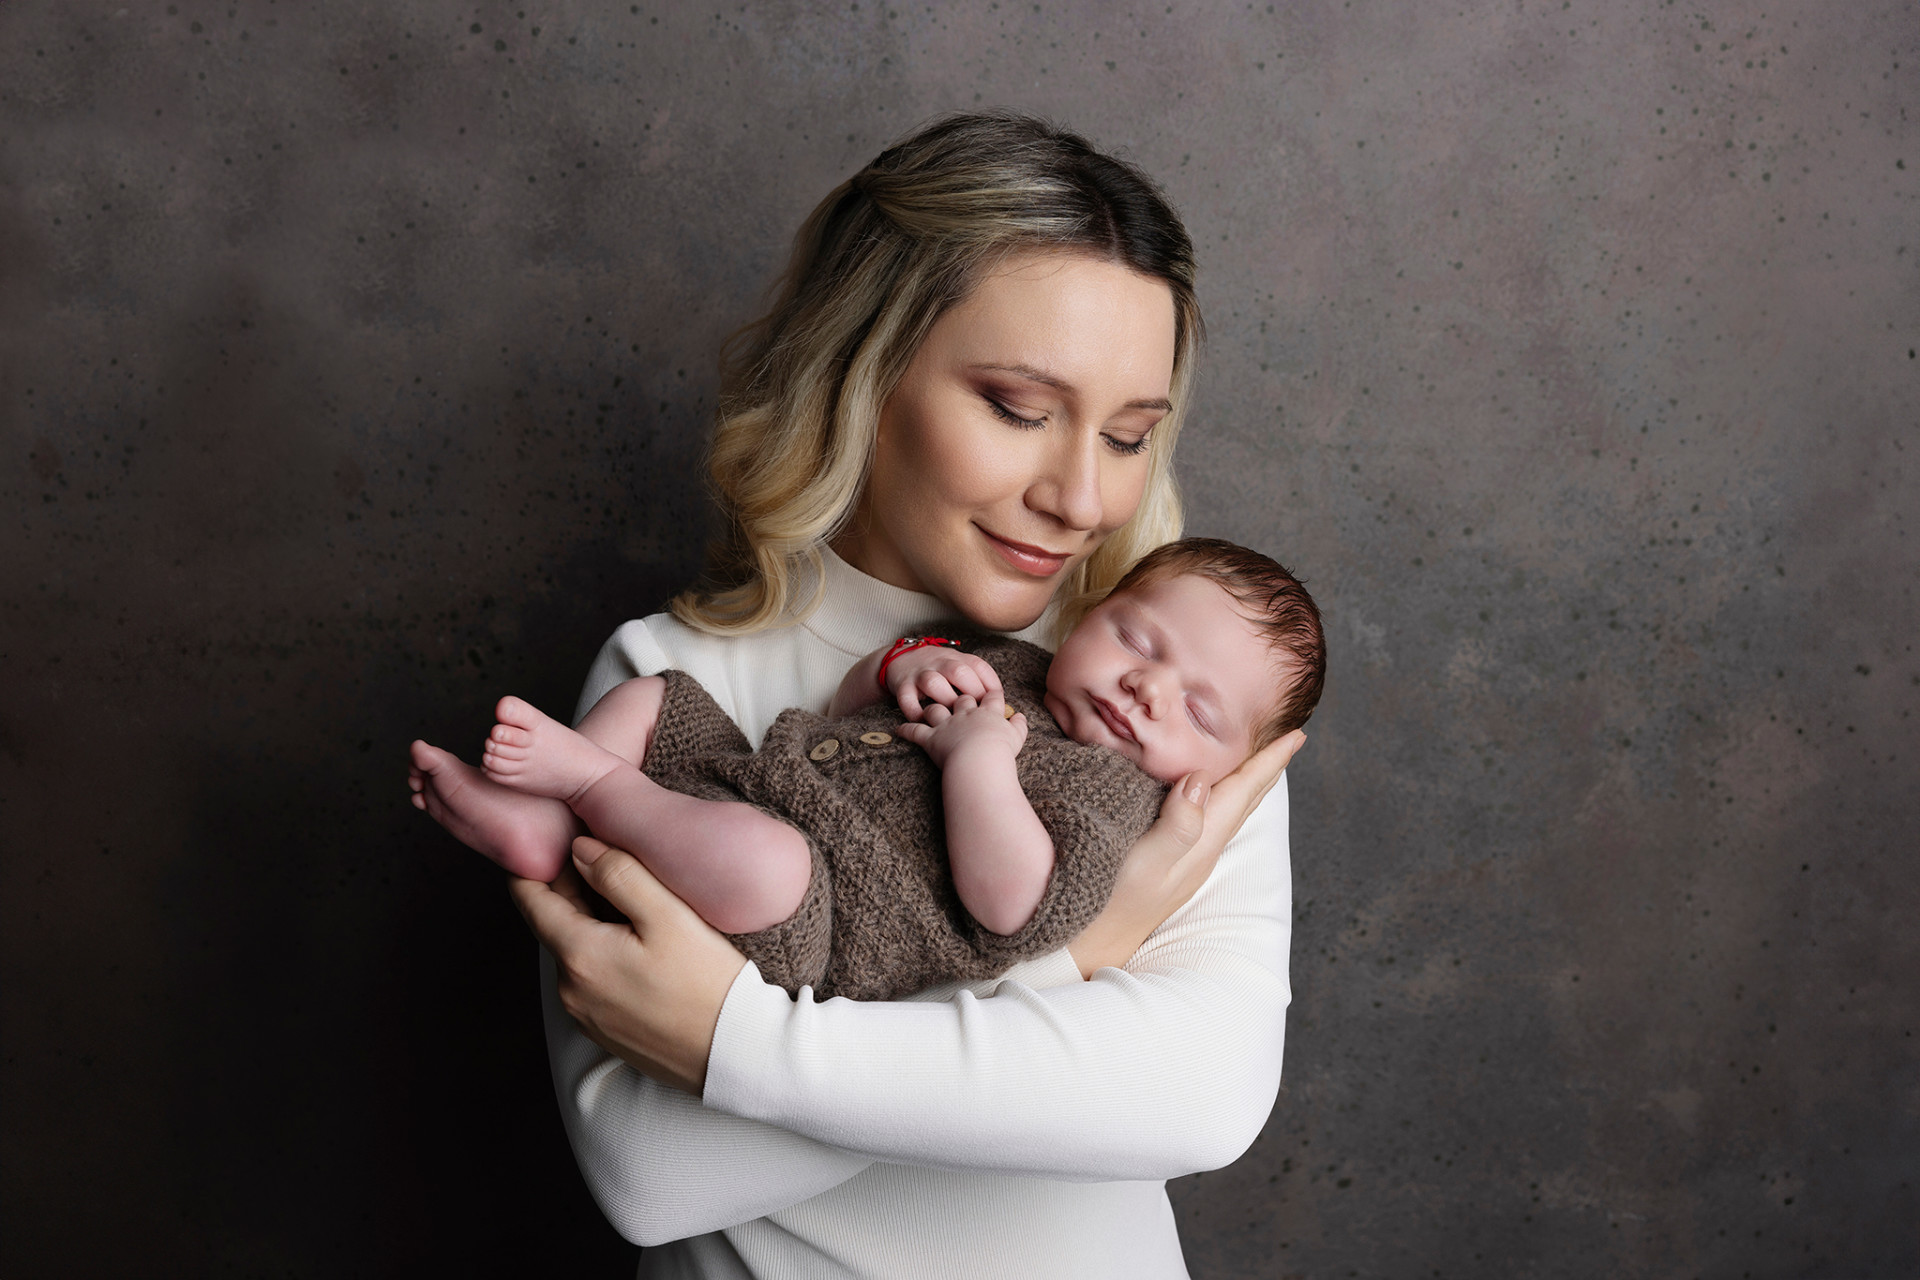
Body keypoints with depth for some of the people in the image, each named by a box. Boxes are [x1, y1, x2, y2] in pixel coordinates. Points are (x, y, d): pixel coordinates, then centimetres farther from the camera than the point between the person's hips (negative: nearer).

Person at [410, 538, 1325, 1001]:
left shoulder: (1112, 794, -7)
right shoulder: (1007, 667, 17)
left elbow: (1011, 906, -23)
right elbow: (849, 705, 23)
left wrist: (977, 754, -23)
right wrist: (905, 665, 1)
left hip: (797, 947, -9)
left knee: (754, 857, -41)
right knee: (647, 693, 15)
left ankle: (593, 780, -17)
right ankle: (536, 827, -4)